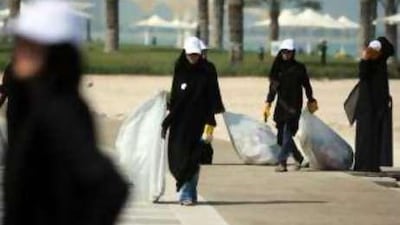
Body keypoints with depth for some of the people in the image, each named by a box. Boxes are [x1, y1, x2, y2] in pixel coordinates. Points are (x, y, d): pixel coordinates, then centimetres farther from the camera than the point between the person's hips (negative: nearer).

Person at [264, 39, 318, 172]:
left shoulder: (299, 68, 0)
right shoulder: (278, 67, 9)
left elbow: (306, 85, 6)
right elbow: (273, 87, 11)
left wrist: (311, 101, 6)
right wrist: (268, 102, 5)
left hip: (294, 105, -4)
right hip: (281, 105, 4)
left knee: (287, 133, -13)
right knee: (282, 135, 5)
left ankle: (282, 162, -16)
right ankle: (298, 158, 24)